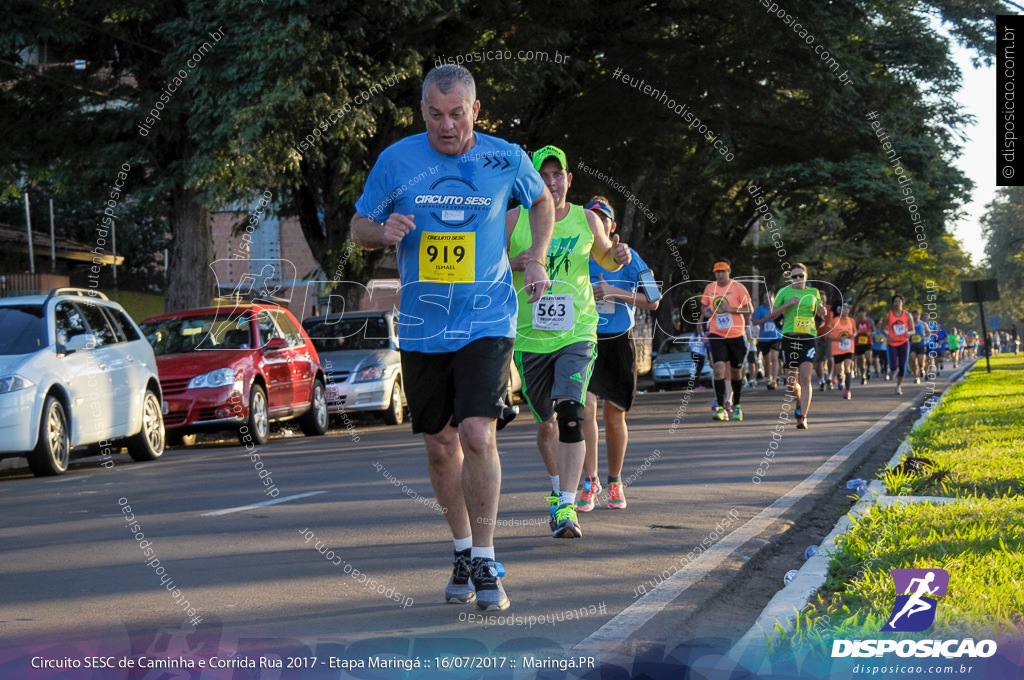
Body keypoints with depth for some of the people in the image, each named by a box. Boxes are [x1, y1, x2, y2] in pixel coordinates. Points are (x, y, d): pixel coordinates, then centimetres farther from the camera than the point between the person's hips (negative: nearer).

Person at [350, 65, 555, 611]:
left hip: (487, 323, -2)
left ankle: (485, 565, -8)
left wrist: (536, 257, 4)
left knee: (477, 435, -17)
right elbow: (359, 228, 7)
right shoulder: (396, 160, -3)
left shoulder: (506, 158, -2)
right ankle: (463, 549, 29)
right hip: (421, 328, 2)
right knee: (440, 446, 10)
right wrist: (384, 232, -16)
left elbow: (542, 201, 19)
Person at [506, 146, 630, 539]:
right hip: (530, 339, 1)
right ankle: (557, 484, 42)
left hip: (577, 334, -1)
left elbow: (606, 258, 23)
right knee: (546, 424, 14)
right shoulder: (515, 220, -2)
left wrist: (620, 256, -1)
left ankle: (567, 508, -23)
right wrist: (513, 264, -19)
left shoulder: (586, 220, 5)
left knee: (570, 415, -20)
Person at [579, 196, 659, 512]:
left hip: (618, 343, 0)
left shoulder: (628, 257, 0)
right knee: (586, 409, -16)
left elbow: (653, 301, -3)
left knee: (615, 415, 6)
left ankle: (615, 482, 21)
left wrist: (616, 293, -15)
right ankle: (590, 482, -9)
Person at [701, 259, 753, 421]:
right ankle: (721, 407, -18)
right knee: (719, 368, -17)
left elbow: (750, 309, -5)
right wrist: (706, 312, -4)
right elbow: (704, 306, 20)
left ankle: (736, 405, 30)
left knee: (736, 371, 10)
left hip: (736, 335, -1)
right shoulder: (709, 288, 5)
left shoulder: (738, 287, -5)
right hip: (717, 334, 1)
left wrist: (732, 309, -20)